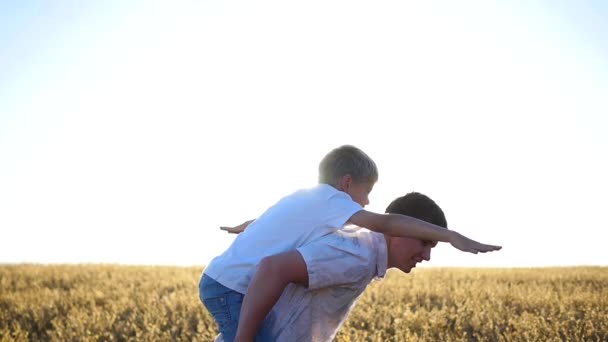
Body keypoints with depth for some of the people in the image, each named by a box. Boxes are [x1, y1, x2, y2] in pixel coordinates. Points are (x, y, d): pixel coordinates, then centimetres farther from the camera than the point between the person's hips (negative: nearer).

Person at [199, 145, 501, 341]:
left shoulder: (307, 197, 12)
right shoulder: (329, 198, -12)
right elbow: (385, 223, -24)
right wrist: (450, 236, -27)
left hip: (223, 283, 10)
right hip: (230, 288, -10)